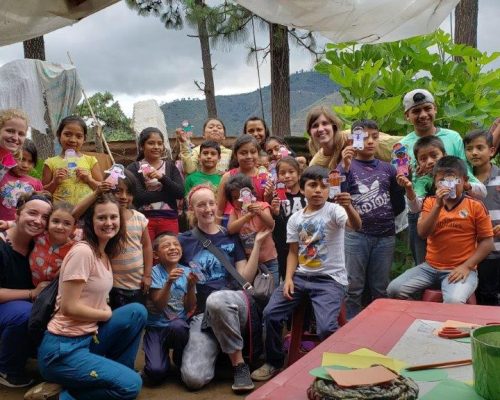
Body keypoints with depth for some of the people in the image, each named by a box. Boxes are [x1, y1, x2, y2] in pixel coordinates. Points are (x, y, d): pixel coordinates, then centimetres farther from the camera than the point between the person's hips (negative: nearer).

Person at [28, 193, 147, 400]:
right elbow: (69, 307, -20)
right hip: (63, 349, -8)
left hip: (89, 337, 8)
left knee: (137, 311, -3)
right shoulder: (83, 252, -17)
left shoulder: (105, 254, 10)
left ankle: (112, 373, 8)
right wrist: (106, 314, -7)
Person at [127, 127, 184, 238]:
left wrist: (162, 177, -15)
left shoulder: (170, 166, 11)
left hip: (169, 219, 3)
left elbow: (180, 193, -2)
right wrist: (169, 193, -8)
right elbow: (139, 196, -11)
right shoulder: (134, 168, 3)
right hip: (144, 219, -2)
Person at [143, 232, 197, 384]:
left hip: (179, 325, 2)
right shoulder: (155, 272, -8)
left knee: (176, 325, -35)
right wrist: (169, 282, -31)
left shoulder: (186, 272, 0)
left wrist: (191, 286, -19)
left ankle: (182, 361, -5)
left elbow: (190, 308, -2)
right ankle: (164, 353, 13)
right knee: (156, 372, -23)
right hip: (156, 326, -2)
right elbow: (159, 305, -16)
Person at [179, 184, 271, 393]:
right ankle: (215, 351, 9)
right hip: (202, 313, 0)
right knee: (193, 378, -26)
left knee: (216, 299, -41)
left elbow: (245, 279, 2)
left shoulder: (230, 237, 10)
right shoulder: (184, 241, 8)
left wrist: (257, 242, -2)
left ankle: (238, 363, -16)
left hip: (234, 304, 0)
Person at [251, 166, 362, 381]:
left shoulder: (334, 210, -8)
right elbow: (294, 252, 12)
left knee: (326, 327, -24)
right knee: (271, 314, -6)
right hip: (301, 276, 5)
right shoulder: (295, 219, 8)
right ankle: (274, 362, 17)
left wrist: (349, 207, -49)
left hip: (330, 279, -5)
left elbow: (356, 226, -28)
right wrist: (288, 277, -3)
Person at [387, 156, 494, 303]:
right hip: (430, 267, 4)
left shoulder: (475, 206, -4)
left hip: (460, 269, -4)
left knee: (454, 301, -34)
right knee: (394, 289, -12)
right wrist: (438, 205, -17)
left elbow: (487, 242, -2)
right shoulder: (430, 202, 5)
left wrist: (466, 266, -13)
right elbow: (422, 233, -8)